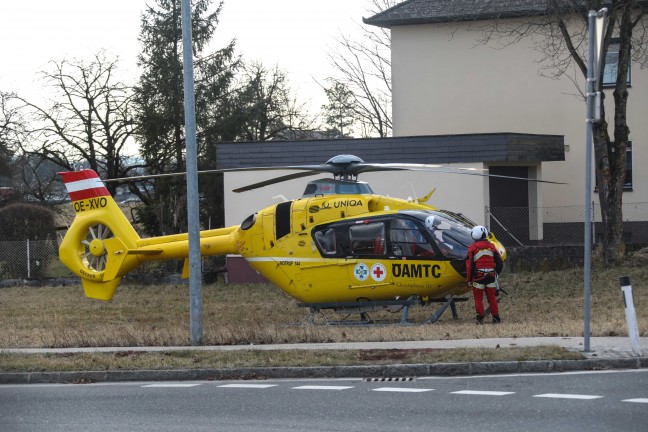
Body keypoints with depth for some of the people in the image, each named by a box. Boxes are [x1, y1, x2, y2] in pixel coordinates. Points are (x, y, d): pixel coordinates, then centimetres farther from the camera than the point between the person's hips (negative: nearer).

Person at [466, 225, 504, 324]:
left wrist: (469, 279, 0)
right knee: (492, 297, 10)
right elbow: (500, 262, 10)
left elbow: (469, 264, -5)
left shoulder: (472, 248, -3)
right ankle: (496, 317, 10)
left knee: (478, 298, 5)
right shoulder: (491, 246, 6)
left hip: (478, 275, -3)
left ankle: (480, 317, -3)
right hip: (491, 275, 3)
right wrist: (496, 273, 25)